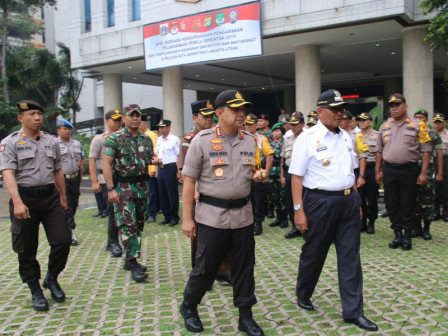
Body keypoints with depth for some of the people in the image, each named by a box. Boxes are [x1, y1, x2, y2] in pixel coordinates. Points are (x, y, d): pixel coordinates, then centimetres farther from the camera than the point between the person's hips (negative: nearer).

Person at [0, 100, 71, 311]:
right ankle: (35, 291, 21)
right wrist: (17, 202, -28)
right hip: (25, 198, -3)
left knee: (63, 240, -2)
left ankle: (52, 279, 24)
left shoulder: (52, 142, 11)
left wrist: (63, 197, 22)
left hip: (50, 196, 4)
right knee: (27, 249, 5)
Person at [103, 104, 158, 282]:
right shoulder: (114, 139, -6)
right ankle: (133, 265, -6)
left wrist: (154, 161, -4)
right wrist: (111, 189, -17)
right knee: (128, 226, -10)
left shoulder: (146, 139, 11)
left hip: (142, 186, 6)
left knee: (139, 225, 11)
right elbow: (106, 164, -10)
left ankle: (130, 260, 24)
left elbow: (150, 159, 22)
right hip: (123, 187, -6)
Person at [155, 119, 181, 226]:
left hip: (170, 168, -7)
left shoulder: (174, 139, -7)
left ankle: (174, 217, 11)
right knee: (162, 194, 10)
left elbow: (179, 156, -9)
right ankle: (167, 216, 20)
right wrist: (157, 169, 15)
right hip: (160, 168, 7)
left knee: (172, 194, 0)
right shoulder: (159, 139, 14)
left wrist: (179, 170, -15)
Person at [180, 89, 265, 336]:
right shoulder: (202, 140, -7)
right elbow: (189, 180, -6)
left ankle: (245, 315, 26)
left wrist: (257, 175, -5)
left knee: (244, 267, 10)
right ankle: (188, 306, 29)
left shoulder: (250, 140, 7)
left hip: (242, 214, 4)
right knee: (205, 267, 4)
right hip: (212, 215, -4)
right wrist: (187, 218, -8)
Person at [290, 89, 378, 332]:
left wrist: (356, 201, 14)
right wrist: (298, 210, -14)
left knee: (350, 257, 6)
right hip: (320, 202, -5)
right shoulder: (307, 138, -8)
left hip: (348, 201, 5)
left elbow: (350, 172, 17)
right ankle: (303, 296, 35)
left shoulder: (345, 137, 10)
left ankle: (353, 312, 15)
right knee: (314, 253, 10)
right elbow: (297, 177, -10)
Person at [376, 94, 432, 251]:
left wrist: (423, 173, -10)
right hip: (388, 170, 4)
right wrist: (378, 170, 9)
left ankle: (407, 236, 15)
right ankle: (397, 234, 20)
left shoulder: (418, 125, -2)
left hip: (409, 170, -3)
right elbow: (379, 150, 14)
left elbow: (426, 150, -4)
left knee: (408, 205, 3)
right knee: (391, 204, 8)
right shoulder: (384, 127, 10)